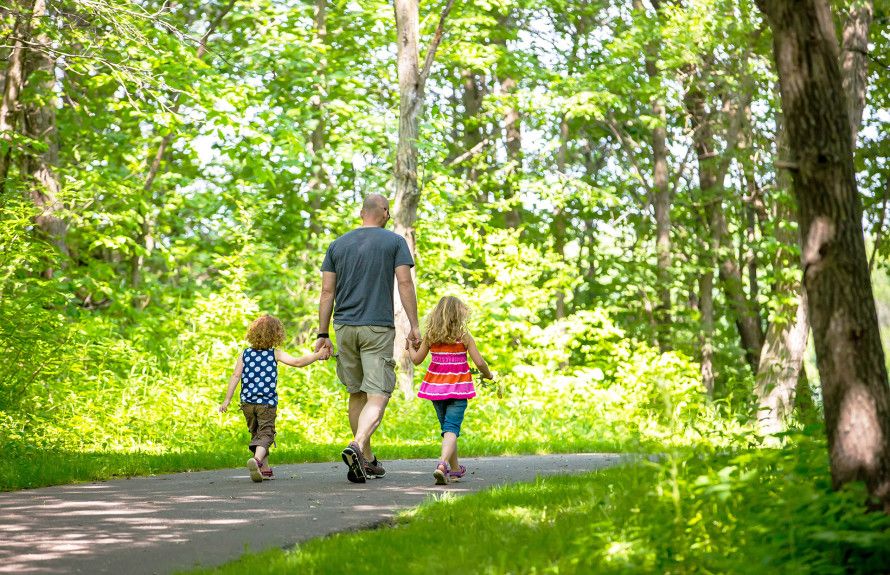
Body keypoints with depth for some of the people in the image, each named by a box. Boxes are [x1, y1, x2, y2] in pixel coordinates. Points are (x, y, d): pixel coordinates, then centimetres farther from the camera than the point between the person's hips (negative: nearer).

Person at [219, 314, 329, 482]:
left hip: (247, 402, 3)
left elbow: (236, 376, -1)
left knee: (256, 434, 19)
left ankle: (265, 469, 23)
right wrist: (317, 355, 0)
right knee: (265, 435, -4)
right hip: (267, 403, -3)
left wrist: (227, 400, -1)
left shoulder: (244, 355, 4)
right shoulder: (275, 354, -1)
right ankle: (257, 460, -33)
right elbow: (297, 362, -9)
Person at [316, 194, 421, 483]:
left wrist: (323, 334, 8)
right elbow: (405, 284, -6)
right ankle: (357, 446, -31)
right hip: (378, 329, -4)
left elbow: (327, 292, 7)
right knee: (377, 396, -7)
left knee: (356, 393, 15)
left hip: (344, 328, 4)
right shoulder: (395, 242, 2)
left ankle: (367, 460, 21)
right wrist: (414, 326, -3)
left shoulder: (338, 245, 10)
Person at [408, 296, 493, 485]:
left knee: (447, 427, 18)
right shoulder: (464, 337, -7)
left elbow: (416, 359, 7)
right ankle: (443, 464, -33)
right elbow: (479, 362, -7)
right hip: (457, 388, -4)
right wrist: (487, 375, 13)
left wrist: (410, 346, 27)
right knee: (452, 428, -9)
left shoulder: (430, 336, 0)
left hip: (436, 387, 4)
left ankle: (455, 469, 27)